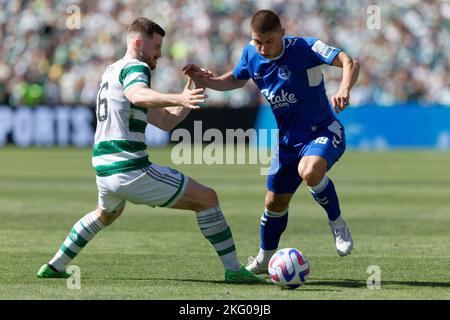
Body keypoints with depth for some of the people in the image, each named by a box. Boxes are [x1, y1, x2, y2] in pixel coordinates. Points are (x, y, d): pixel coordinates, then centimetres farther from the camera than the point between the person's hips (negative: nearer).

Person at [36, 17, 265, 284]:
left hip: (104, 171, 10)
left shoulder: (114, 71, 22)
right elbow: (138, 95, -35)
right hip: (131, 171, -10)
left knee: (106, 214, 41)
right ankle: (233, 270, -9)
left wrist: (191, 90, 14)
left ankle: (55, 267, 40)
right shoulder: (135, 67, -7)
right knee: (207, 198, -3)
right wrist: (179, 99, -49)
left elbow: (166, 121, 21)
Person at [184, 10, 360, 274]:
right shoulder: (251, 54, -5)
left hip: (323, 131, -6)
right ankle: (265, 258, 39)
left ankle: (338, 225, -13)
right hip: (288, 140, 6)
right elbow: (236, 79, 16)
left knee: (309, 172, -38)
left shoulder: (305, 48, -22)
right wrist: (209, 82, -4)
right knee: (275, 202, 14)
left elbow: (350, 62, -30)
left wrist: (344, 90, -49)